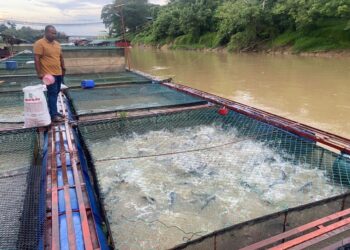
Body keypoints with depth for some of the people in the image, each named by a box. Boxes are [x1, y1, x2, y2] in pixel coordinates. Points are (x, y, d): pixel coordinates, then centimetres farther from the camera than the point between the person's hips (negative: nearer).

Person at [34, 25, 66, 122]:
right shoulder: (39, 43, -9)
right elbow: (37, 59, -13)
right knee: (52, 93, -9)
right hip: (49, 74, -7)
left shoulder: (57, 43, 14)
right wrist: (39, 73, -18)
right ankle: (53, 115, -7)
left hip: (58, 73, 7)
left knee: (56, 93, 12)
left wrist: (63, 69, 19)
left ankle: (54, 111, 22)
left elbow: (61, 57, 21)